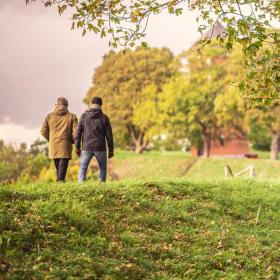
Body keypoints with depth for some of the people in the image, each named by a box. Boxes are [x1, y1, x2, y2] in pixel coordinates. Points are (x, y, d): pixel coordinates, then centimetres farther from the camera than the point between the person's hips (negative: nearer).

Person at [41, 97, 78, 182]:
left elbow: (43, 131, 5)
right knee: (63, 167, -5)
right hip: (65, 146, -3)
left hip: (53, 146, 3)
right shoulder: (71, 116, -1)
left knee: (58, 167, 16)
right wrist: (72, 141, 10)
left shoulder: (49, 116, 5)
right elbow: (76, 132, -7)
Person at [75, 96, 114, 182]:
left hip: (87, 148, 0)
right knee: (103, 168, 19)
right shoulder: (104, 118, -3)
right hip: (100, 148, 0)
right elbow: (109, 135, -3)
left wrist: (77, 147, 7)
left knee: (82, 169, 7)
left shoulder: (84, 116, 1)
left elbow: (78, 132, 0)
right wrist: (111, 150, 5)